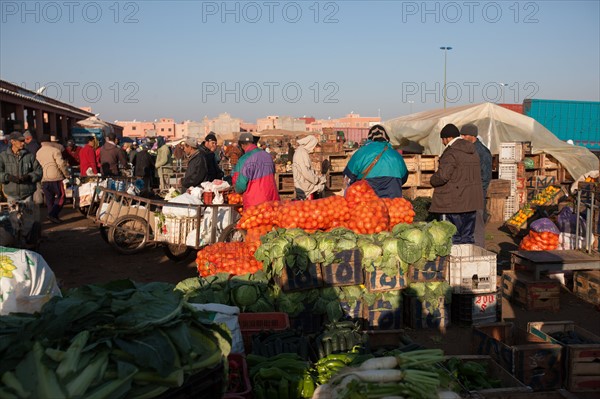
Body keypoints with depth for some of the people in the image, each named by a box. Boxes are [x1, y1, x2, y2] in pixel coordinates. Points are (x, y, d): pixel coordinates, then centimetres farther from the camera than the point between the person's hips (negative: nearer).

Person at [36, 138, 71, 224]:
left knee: (49, 199, 12)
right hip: (55, 178, -6)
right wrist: (67, 175, -3)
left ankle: (53, 216, 14)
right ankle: (52, 214, -12)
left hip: (44, 180, 6)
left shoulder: (38, 153, 14)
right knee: (61, 197, 1)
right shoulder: (55, 150, -7)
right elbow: (61, 164, -14)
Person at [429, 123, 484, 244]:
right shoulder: (473, 152, 14)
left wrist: (432, 180, -3)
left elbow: (442, 175, -23)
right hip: (471, 201, 9)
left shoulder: (451, 153, -15)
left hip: (453, 203, -9)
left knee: (451, 237, -2)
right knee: (467, 236, 15)